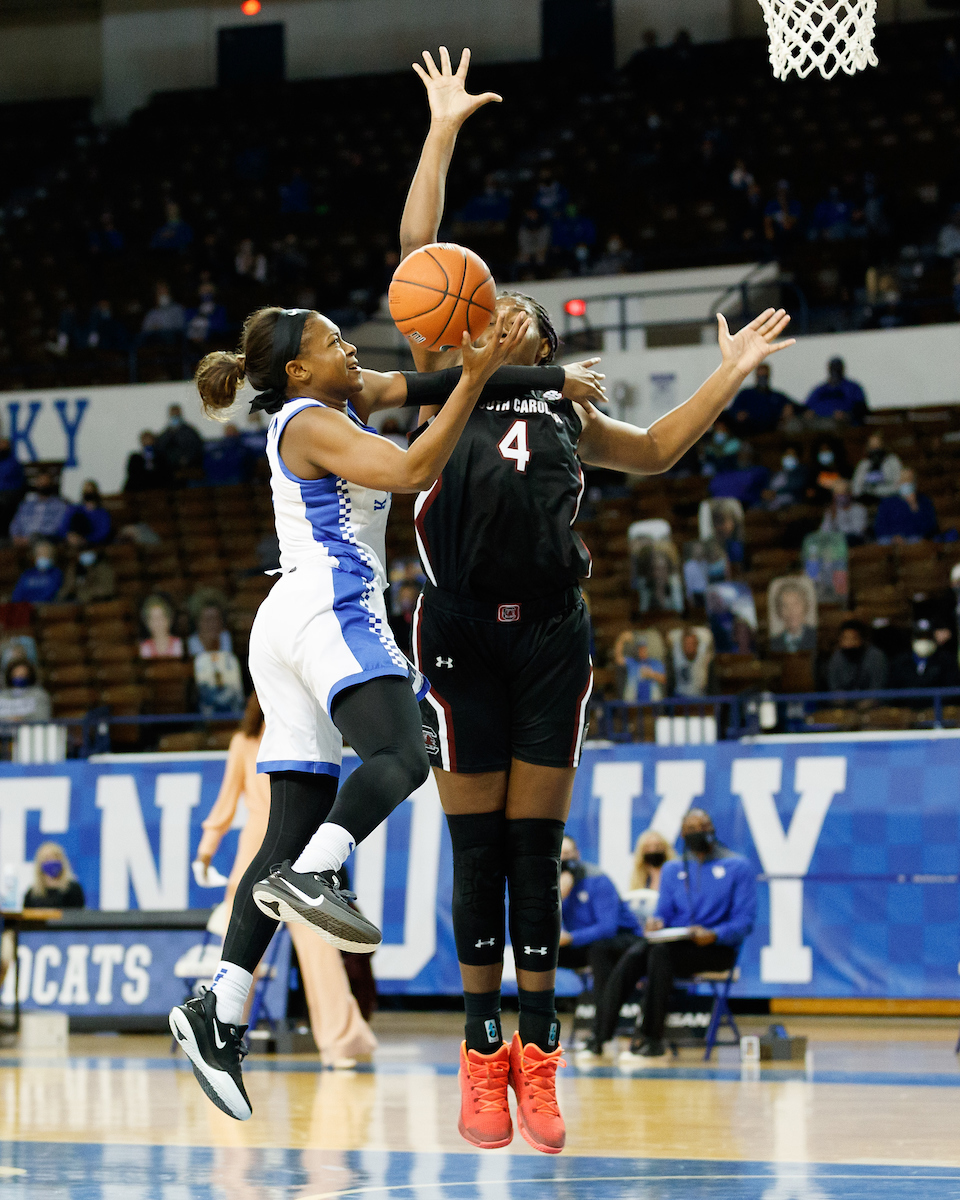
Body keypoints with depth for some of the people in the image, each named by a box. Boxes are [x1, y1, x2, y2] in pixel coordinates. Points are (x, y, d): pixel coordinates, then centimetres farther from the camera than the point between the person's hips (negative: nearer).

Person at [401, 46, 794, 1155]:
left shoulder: (566, 411, 25)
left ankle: (538, 1060, 3)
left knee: (535, 847, 2)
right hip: (462, 627, -3)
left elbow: (656, 450, 39)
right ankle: (482, 1057, 4)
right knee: (477, 847, -1)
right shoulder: (445, 383, 15)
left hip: (551, 631, 3)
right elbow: (417, 254, 8)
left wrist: (728, 375, 32)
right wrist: (443, 131, 8)